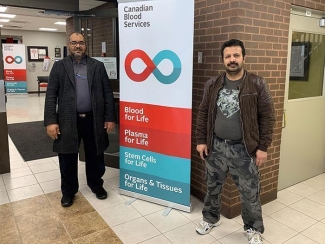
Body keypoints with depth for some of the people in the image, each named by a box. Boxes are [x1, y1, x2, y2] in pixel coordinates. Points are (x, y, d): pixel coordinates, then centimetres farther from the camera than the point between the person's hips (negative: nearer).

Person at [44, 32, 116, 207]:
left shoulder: (98, 66, 6)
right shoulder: (59, 66, 4)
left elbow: (108, 93, 4)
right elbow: (51, 96, -1)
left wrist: (110, 118, -2)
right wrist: (50, 121, -10)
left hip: (93, 120, 1)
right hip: (67, 121, 0)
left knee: (95, 156, 13)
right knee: (67, 159, 10)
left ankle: (96, 184, 35)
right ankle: (68, 190, 29)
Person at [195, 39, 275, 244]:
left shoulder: (257, 84, -7)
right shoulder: (212, 85, 2)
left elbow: (267, 117, -6)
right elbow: (203, 114, 7)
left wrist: (263, 147, -9)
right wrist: (201, 140, 3)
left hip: (244, 149, -2)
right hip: (215, 147, 3)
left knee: (250, 192, 9)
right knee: (213, 187, 18)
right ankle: (211, 218, 42)